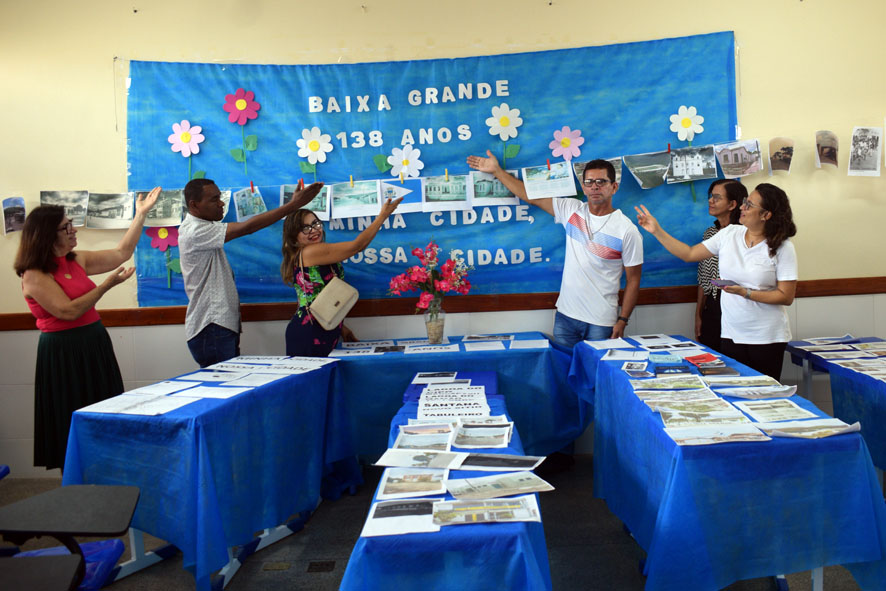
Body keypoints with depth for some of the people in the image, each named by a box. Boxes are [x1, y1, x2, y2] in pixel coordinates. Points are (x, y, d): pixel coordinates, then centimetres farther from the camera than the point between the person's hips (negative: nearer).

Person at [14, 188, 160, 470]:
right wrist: (107, 284, -20)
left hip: (95, 345, 8)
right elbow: (69, 311, -21)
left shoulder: (76, 260, 8)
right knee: (76, 428, 1)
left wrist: (141, 214, 10)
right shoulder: (34, 276, -14)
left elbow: (121, 253, 12)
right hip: (63, 353, -7)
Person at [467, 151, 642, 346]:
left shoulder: (627, 230, -7)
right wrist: (497, 170, 8)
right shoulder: (571, 209, 3)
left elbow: (633, 280, -4)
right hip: (566, 314, 3)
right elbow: (532, 196, 7)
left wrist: (622, 321, -7)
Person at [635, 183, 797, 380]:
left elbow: (786, 296, -10)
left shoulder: (782, 247, -9)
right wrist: (657, 231, 2)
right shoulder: (729, 234, 3)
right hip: (731, 334, 4)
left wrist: (745, 292, -20)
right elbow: (690, 254, 7)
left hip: (767, 339, -3)